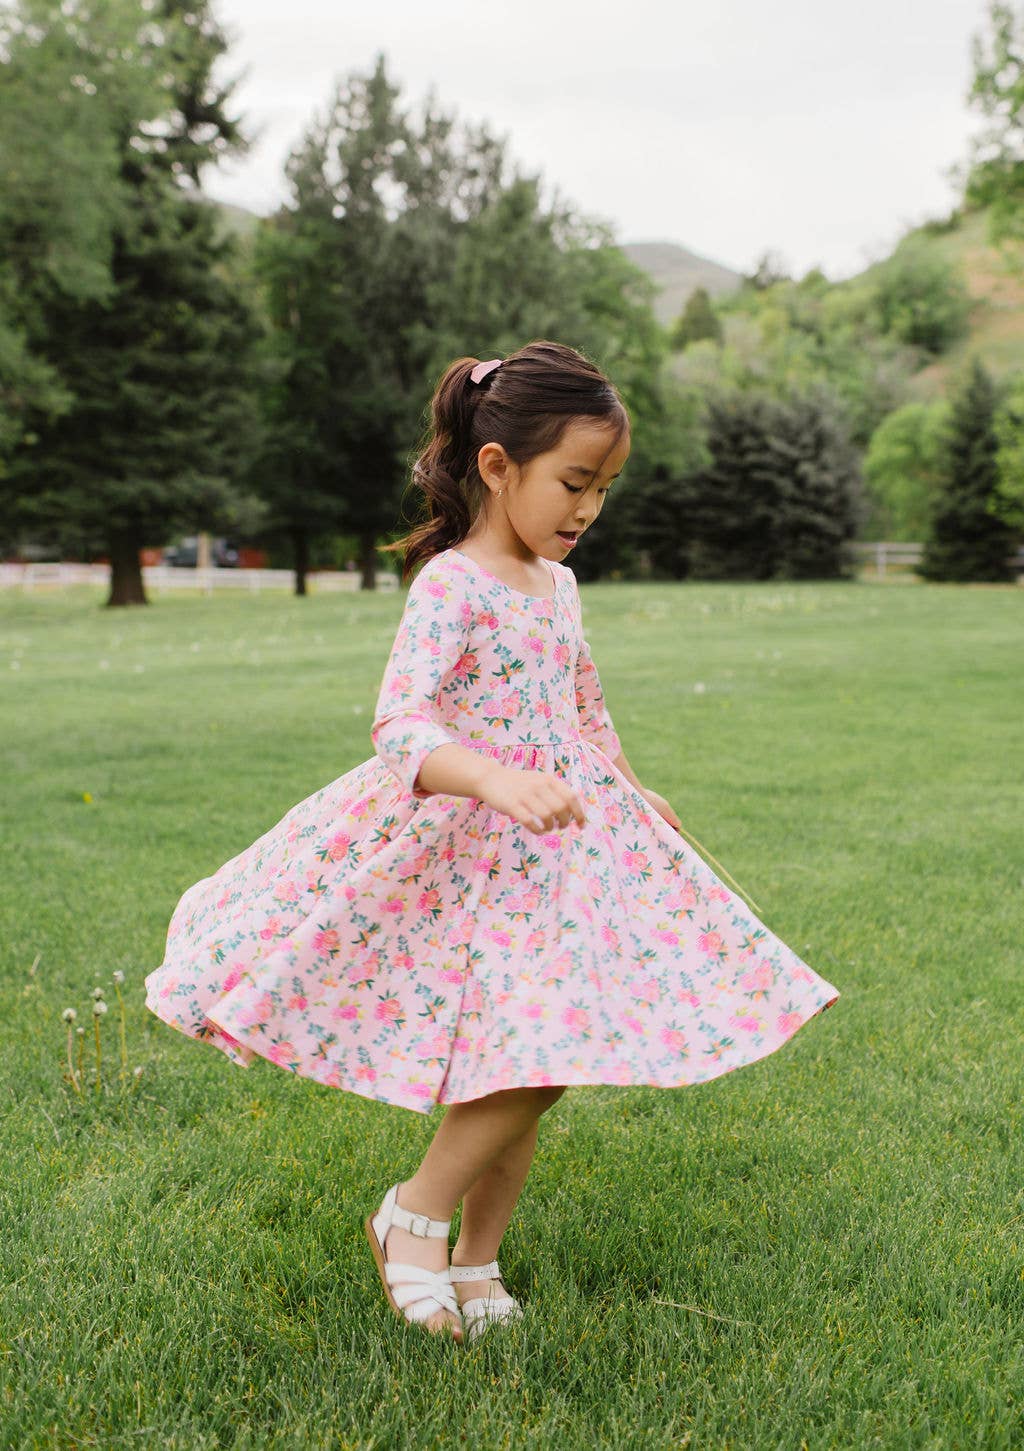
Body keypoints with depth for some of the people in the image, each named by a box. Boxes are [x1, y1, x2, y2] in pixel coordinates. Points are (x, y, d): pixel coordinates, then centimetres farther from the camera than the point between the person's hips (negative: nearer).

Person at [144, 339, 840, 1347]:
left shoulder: (556, 584, 11)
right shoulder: (448, 587, -15)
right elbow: (400, 725, -29)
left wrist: (628, 794, 36)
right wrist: (495, 780, -46)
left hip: (558, 846, 8)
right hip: (464, 852, -8)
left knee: (541, 1068, 8)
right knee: (529, 1058, -16)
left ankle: (474, 1262, 23)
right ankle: (412, 1216, 9)